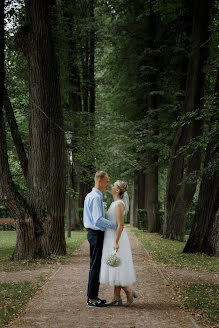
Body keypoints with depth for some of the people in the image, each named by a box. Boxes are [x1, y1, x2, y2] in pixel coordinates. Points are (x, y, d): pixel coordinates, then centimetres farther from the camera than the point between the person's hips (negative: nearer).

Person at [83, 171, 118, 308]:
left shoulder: (90, 196, 15)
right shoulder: (96, 197, -17)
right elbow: (98, 220, -24)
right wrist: (115, 225, -16)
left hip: (94, 233, 11)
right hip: (97, 234, -11)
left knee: (95, 265, 14)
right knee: (96, 266, -6)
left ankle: (92, 296, 20)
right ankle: (92, 299, -2)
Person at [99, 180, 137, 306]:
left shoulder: (119, 204, -16)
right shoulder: (115, 203, 14)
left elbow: (121, 225, -21)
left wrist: (116, 242, -25)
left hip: (116, 239, -10)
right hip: (112, 238, 10)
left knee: (116, 269, -5)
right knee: (114, 269, 9)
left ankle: (130, 292, 6)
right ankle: (117, 297, 12)